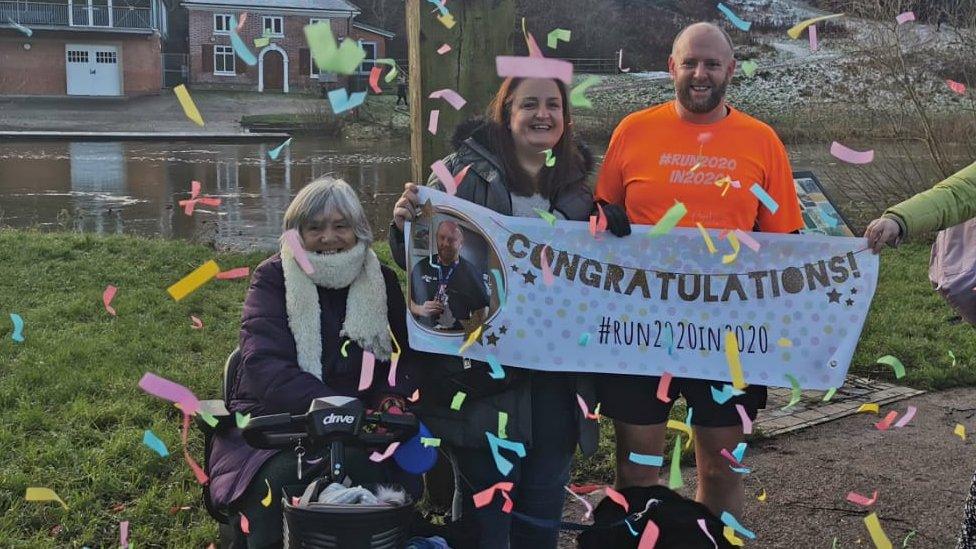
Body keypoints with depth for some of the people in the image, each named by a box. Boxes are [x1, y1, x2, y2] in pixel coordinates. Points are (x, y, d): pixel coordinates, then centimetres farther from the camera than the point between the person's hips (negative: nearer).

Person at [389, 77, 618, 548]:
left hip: (555, 373, 4)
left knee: (543, 508, 14)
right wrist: (405, 222, -21)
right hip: (480, 366, -4)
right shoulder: (466, 169, -2)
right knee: (484, 508, 3)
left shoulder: (576, 186, 11)